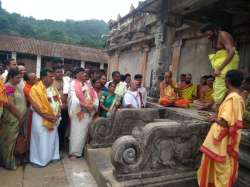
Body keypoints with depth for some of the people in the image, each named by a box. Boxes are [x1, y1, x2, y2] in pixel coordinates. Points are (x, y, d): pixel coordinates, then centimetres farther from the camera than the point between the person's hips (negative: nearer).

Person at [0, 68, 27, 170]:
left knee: (13, 140, 18)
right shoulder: (8, 87, -17)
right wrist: (20, 116, -17)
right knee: (9, 141, 6)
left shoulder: (15, 86, 10)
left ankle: (11, 160, 33)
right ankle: (8, 163, 22)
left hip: (17, 119, 8)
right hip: (12, 119, -8)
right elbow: (10, 104, -25)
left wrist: (21, 116, 10)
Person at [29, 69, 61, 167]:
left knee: (52, 138, 16)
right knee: (42, 139, 5)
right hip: (41, 118, -6)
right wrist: (46, 116, -20)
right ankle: (39, 159, 22)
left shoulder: (52, 87, 5)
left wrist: (58, 113, -5)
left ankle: (51, 155, 32)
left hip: (53, 117, 7)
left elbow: (58, 100, 8)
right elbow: (35, 106, -19)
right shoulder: (35, 88, -16)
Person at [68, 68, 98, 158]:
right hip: (78, 111, -6)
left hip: (88, 112, 6)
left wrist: (94, 105, -7)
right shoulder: (73, 84, -2)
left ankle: (80, 151, 24)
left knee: (84, 131, 11)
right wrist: (84, 105, -20)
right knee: (76, 132, 0)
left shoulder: (88, 85, 16)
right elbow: (74, 97, -15)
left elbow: (94, 96, 9)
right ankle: (73, 152, 12)